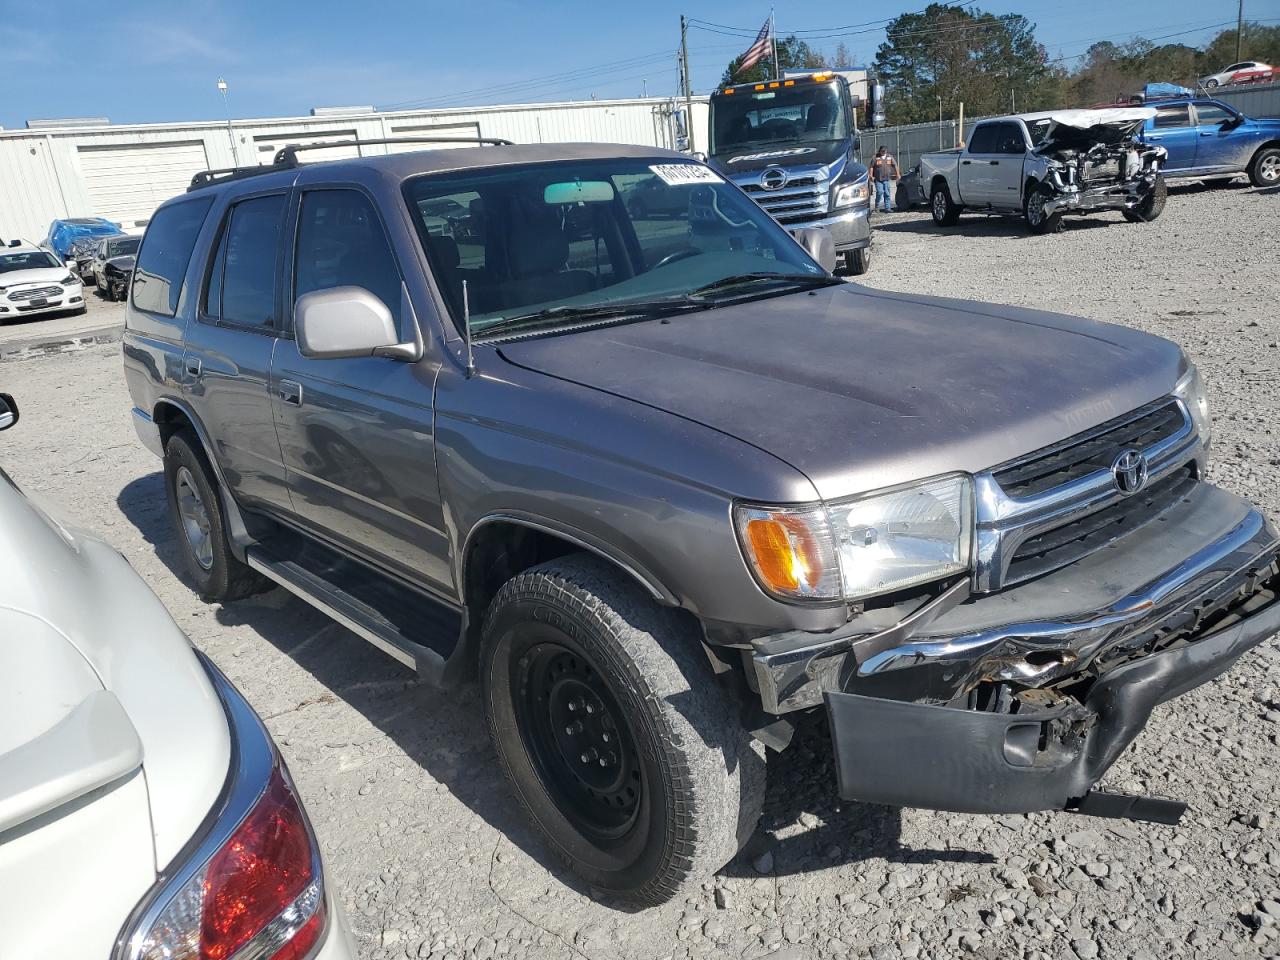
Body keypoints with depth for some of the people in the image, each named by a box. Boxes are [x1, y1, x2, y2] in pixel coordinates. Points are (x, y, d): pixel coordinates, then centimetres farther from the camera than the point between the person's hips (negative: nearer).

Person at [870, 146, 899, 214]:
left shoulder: (890, 157, 7)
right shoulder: (876, 157, -3)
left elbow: (895, 165, 11)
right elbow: (871, 167, -3)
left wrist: (897, 174, 6)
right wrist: (871, 176, -11)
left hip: (887, 179, 4)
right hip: (878, 179, -4)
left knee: (887, 194, 2)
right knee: (880, 192, -14)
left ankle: (887, 208, 6)